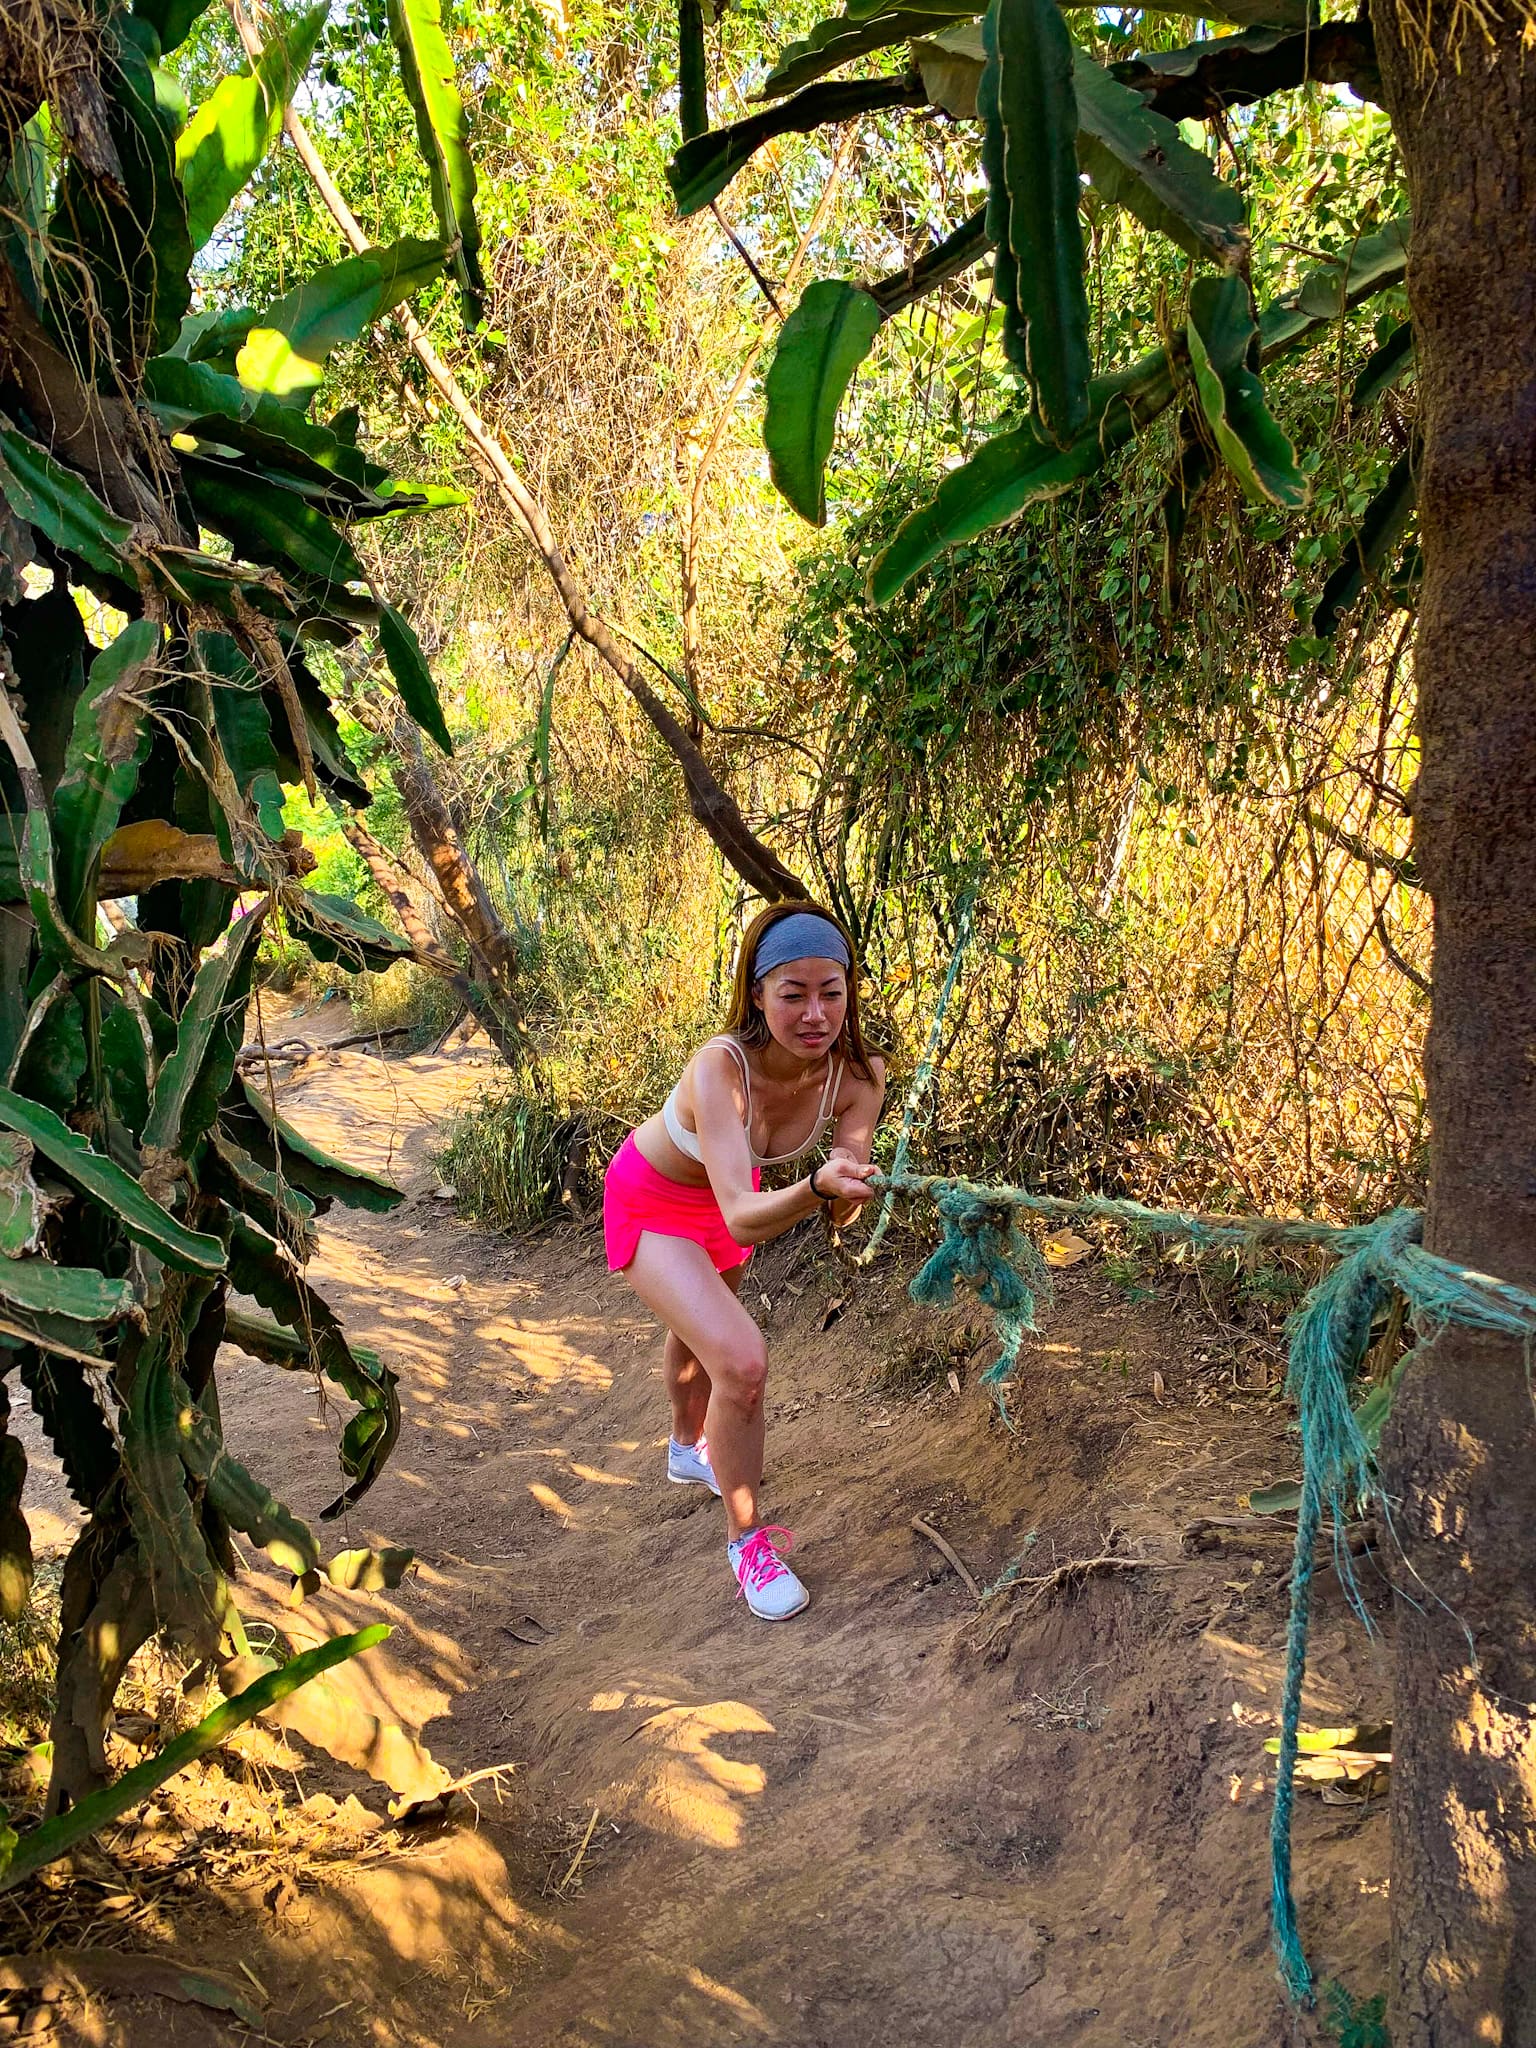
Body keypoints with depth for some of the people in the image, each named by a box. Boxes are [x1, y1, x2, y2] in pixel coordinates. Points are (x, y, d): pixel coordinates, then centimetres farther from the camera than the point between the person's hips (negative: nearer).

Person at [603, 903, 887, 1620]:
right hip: (652, 1203, -5)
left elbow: (839, 1210, -26)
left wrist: (848, 1190, -47)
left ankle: (690, 1449, 61)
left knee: (699, 1332, 31)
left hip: (724, 1201, 5)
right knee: (741, 1360, -22)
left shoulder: (857, 1073, -27)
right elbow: (741, 1217, -50)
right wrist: (816, 1186, -67)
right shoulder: (721, 1067, -42)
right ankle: (746, 1539, 1)